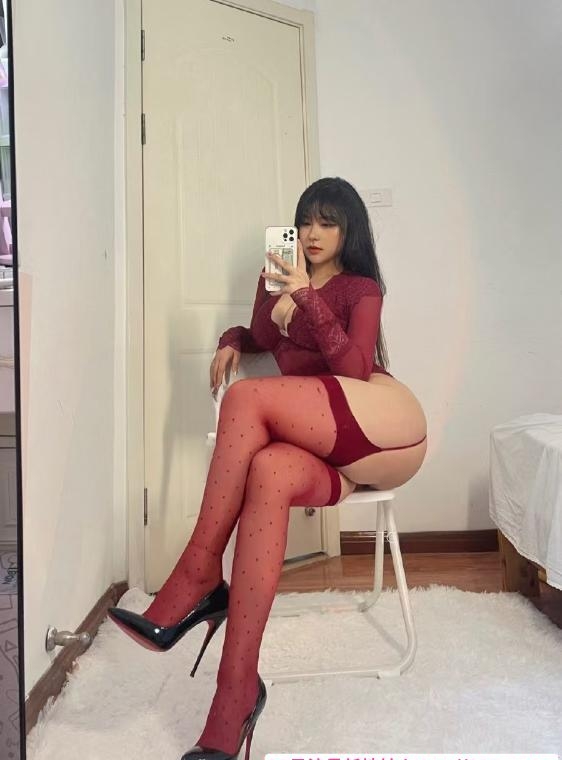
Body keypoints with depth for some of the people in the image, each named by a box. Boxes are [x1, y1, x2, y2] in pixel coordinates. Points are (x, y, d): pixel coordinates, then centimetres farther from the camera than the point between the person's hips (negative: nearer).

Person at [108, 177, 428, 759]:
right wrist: (232, 341, 17)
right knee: (267, 473, -34)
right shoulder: (274, 279, 22)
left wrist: (306, 298, -17)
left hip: (386, 424, -4)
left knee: (247, 398, -28)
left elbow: (354, 367, -8)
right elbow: (260, 335, 40)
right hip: (324, 454, 4)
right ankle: (236, 694, -37)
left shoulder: (361, 288, 9)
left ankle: (200, 578, -21)